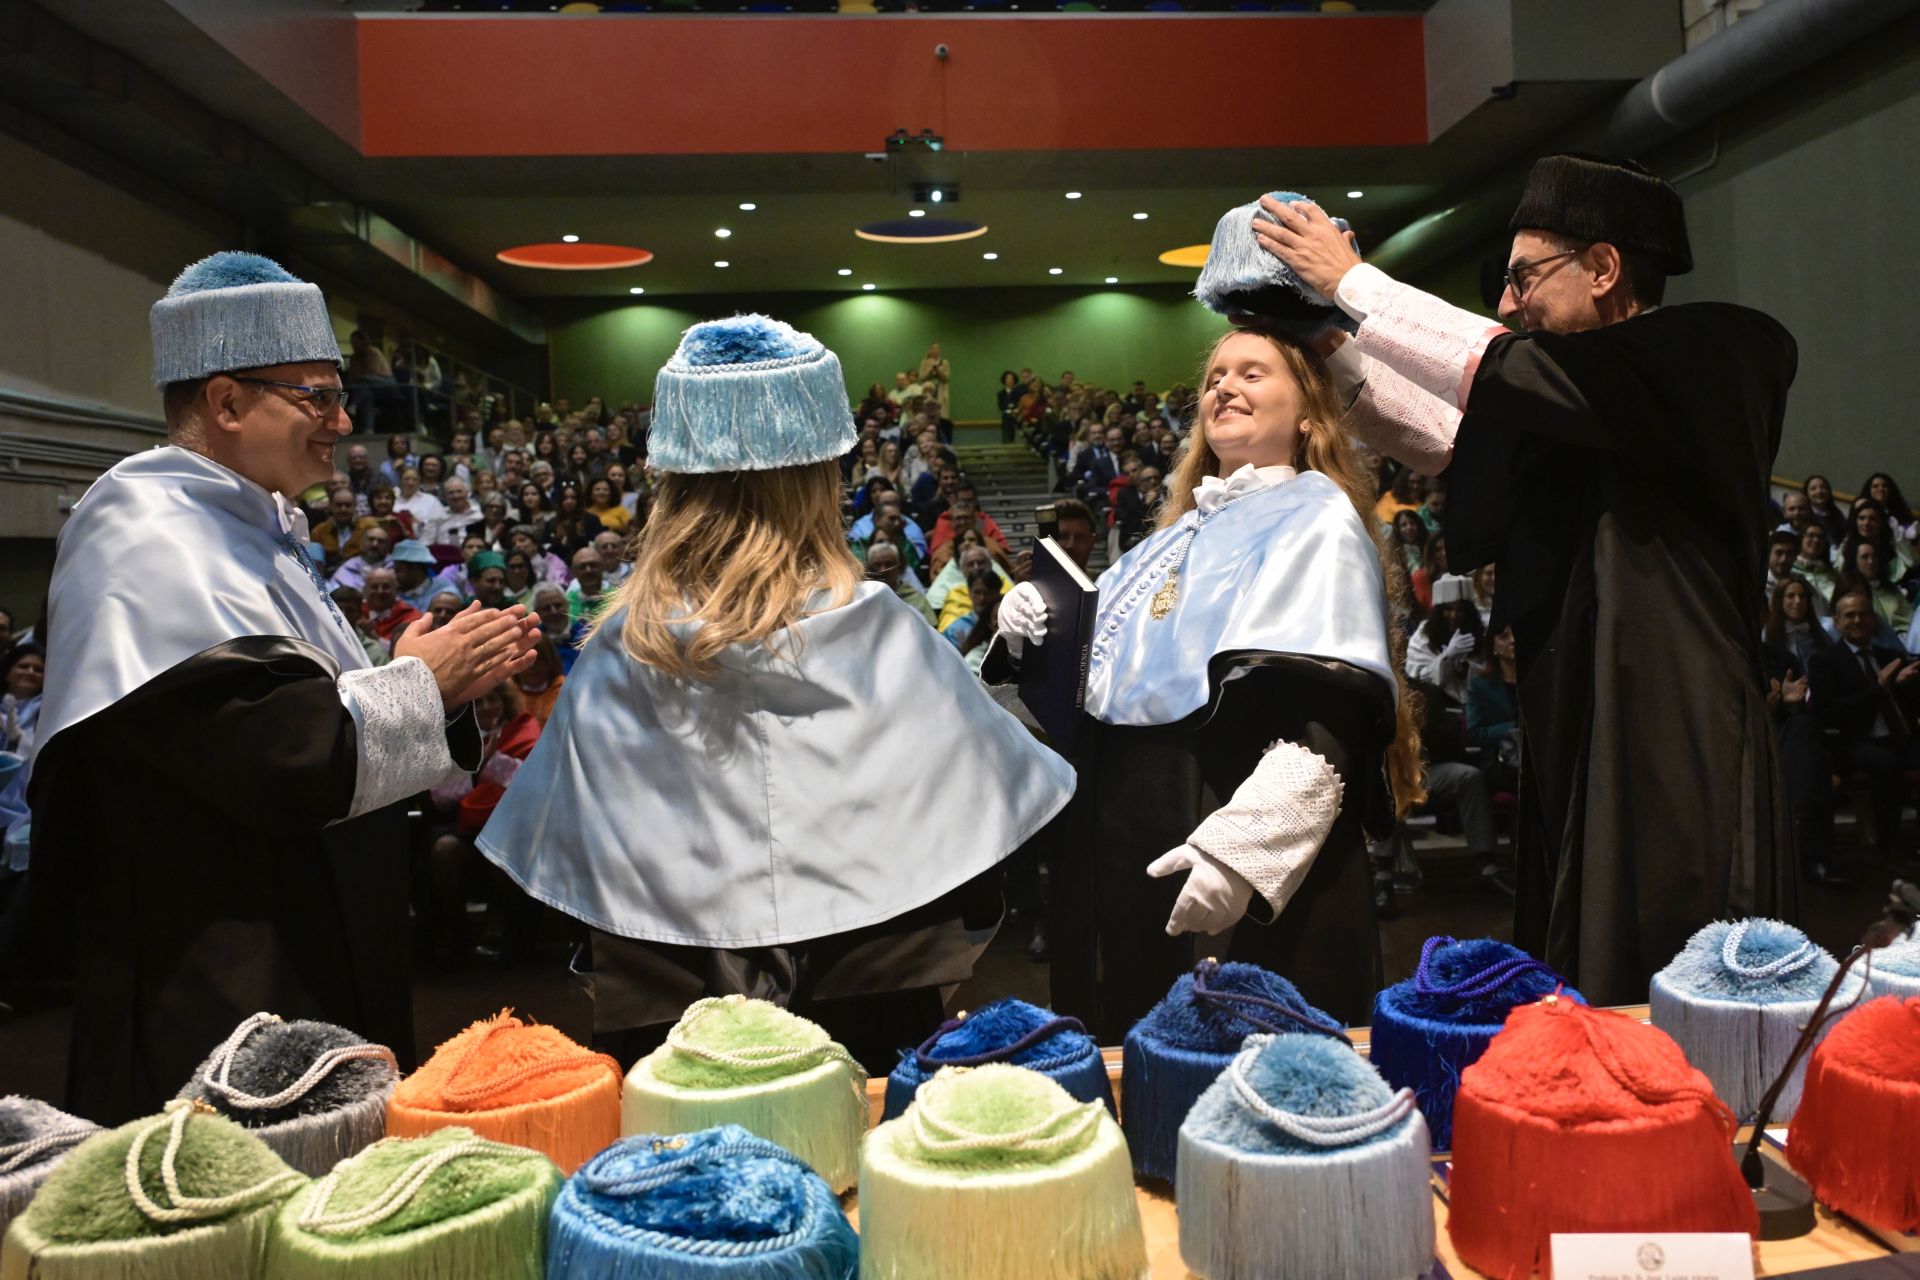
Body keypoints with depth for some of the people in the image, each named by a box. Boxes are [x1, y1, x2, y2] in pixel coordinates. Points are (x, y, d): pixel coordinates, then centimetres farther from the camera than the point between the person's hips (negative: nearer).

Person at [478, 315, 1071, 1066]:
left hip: (681, 1011, 3)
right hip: (863, 1004, -2)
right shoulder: (870, 629, -15)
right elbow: (991, 781, -5)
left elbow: (560, 856, 2)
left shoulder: (623, 645, -7)